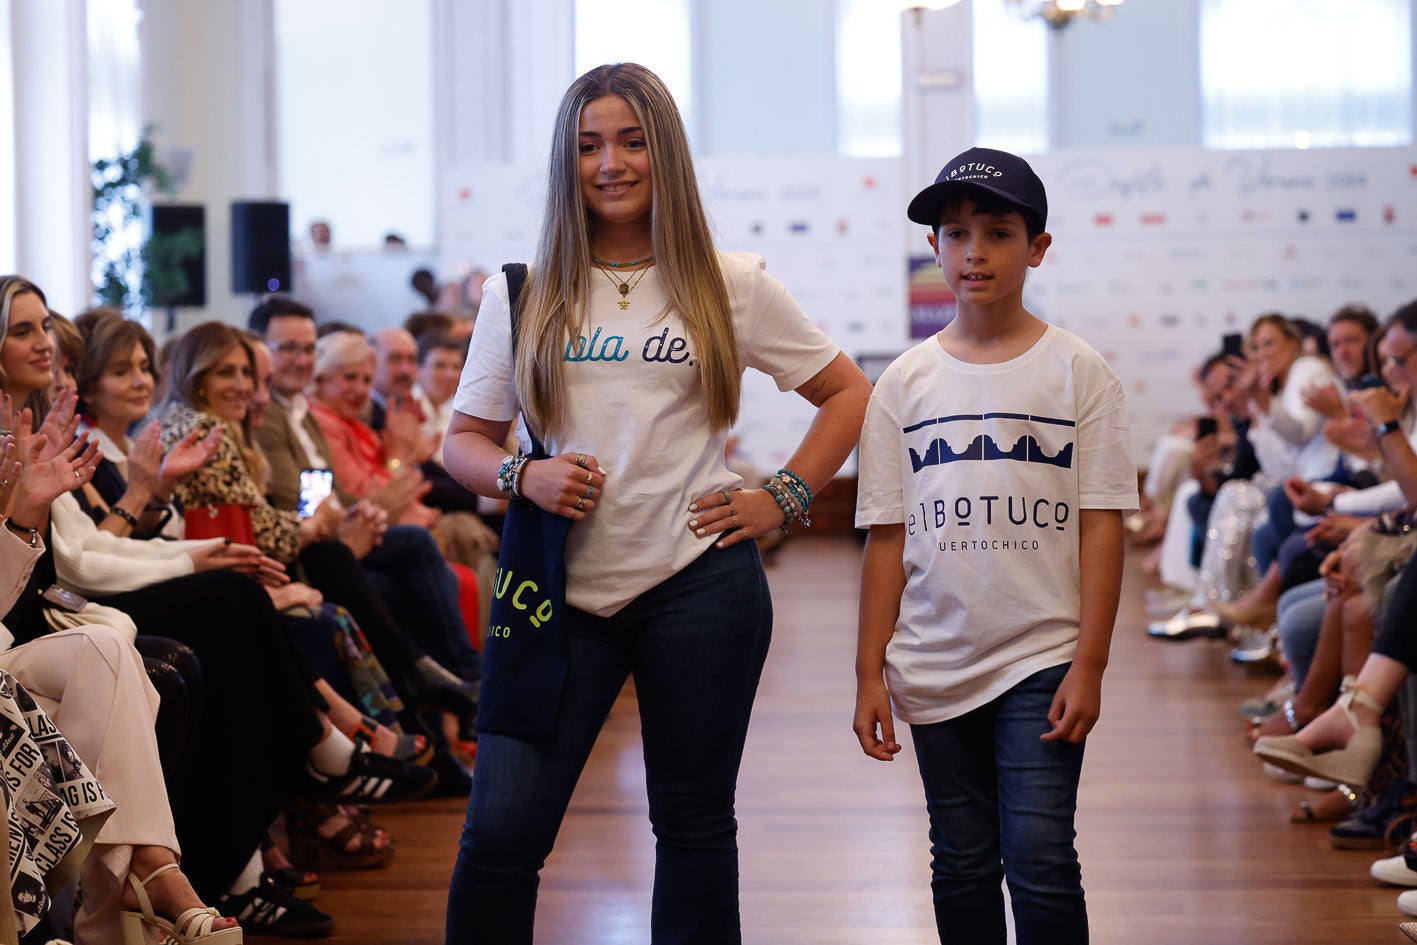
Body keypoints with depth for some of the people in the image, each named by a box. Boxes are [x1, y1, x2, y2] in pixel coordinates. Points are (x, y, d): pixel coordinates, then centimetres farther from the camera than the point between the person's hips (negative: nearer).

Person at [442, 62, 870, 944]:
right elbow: (463, 440, 11)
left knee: (694, 827, 10)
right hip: (562, 588, 1)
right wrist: (523, 476, -10)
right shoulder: (522, 293, 7)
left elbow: (849, 393, 12)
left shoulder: (731, 287, 4)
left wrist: (783, 498, 1)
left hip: (697, 582, 0)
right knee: (500, 831, -8)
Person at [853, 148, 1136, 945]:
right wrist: (871, 671, 2)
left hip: (1042, 662, -3)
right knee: (962, 865, 11)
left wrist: (1089, 666, -10)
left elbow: (1102, 526, -4)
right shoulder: (907, 383, 5)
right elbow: (888, 537, 5)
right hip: (935, 667, 3)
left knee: (1040, 863, -7)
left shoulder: (1078, 372, -1)